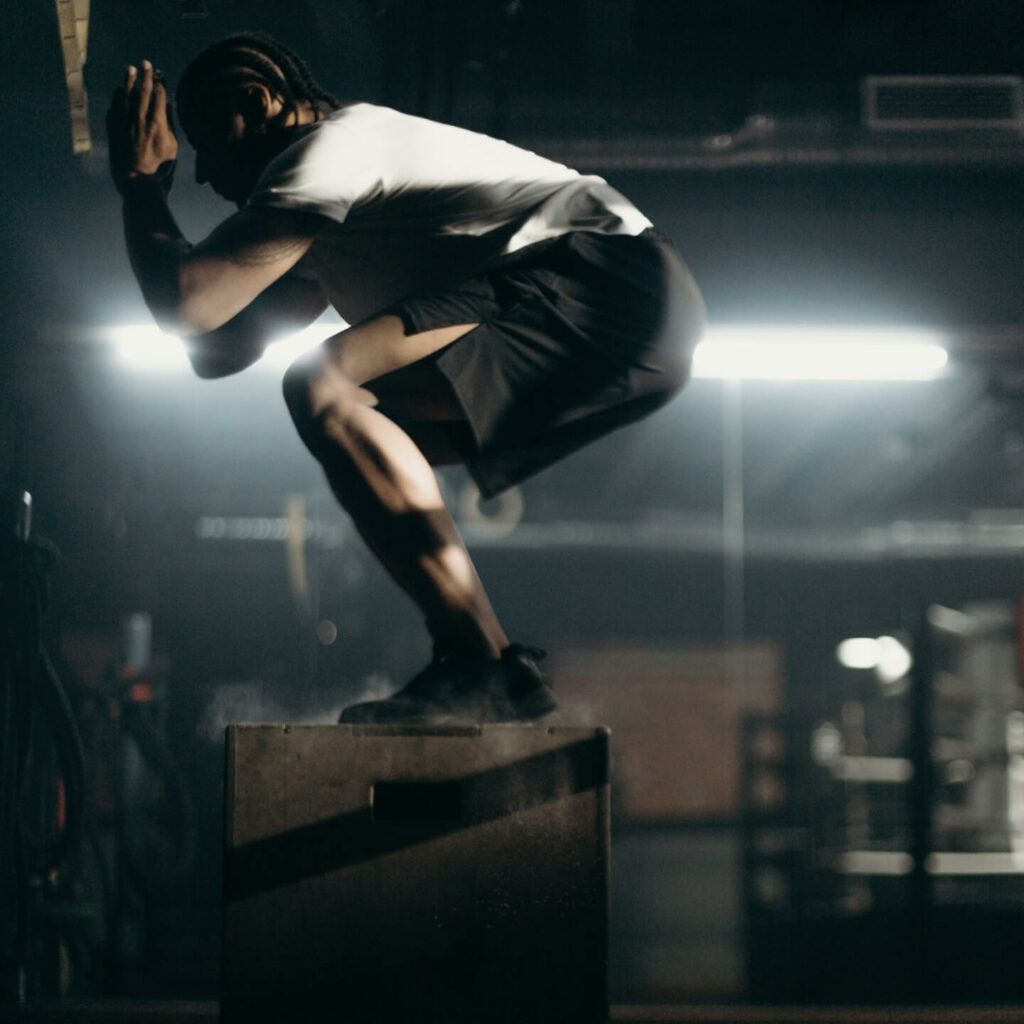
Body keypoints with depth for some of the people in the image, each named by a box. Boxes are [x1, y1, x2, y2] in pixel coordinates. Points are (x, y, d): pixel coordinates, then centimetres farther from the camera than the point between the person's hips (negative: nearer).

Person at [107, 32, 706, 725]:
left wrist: (142, 183, 5)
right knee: (360, 432, 20)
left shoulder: (325, 149, -4)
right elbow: (220, 351, 26)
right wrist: (154, 192, 28)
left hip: (610, 283, -11)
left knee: (324, 390, -20)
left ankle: (486, 667, -22)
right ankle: (487, 668, 12)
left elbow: (187, 304, -13)